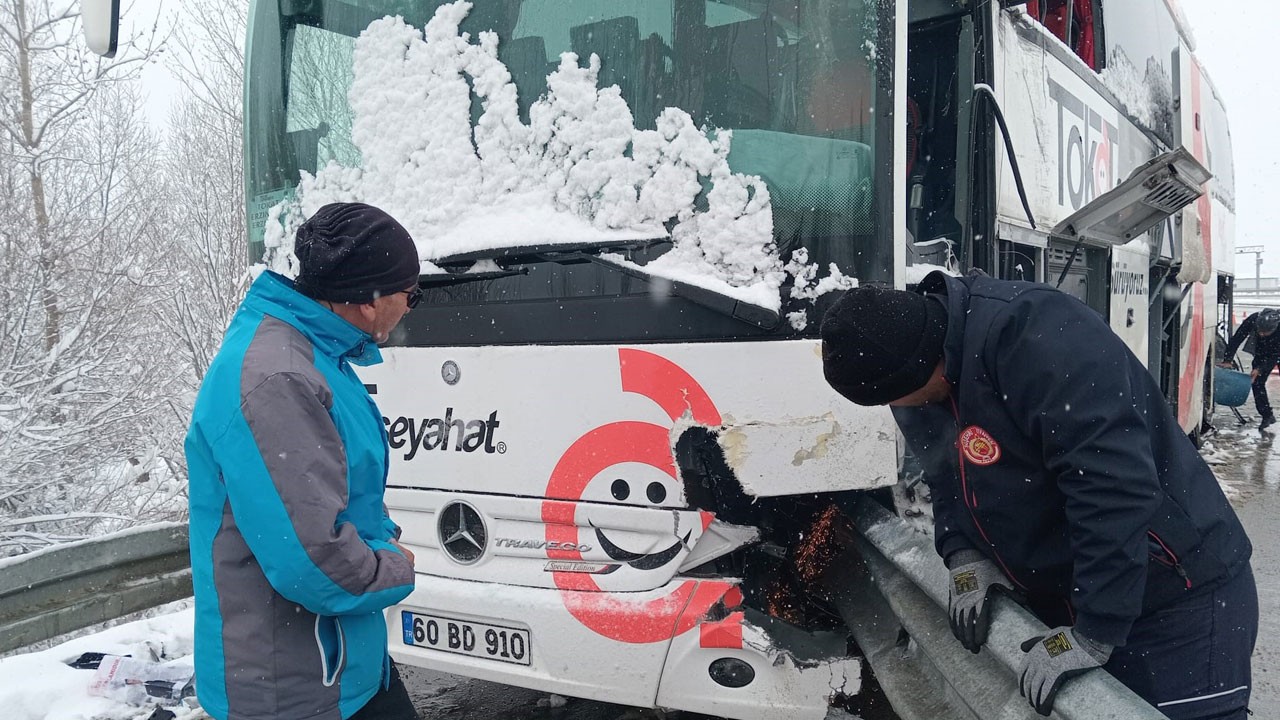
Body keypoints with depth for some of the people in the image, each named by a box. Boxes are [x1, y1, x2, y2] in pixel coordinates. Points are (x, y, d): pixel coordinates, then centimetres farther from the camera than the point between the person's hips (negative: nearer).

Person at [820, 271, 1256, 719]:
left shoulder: (1026, 331, -29)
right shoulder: (917, 388, -1)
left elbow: (1113, 483, -32)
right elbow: (946, 477, 14)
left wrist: (1092, 636, -28)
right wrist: (963, 554, -4)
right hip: (1054, 598, 8)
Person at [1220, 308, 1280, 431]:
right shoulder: (1252, 320, -33)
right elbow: (1236, 339, -28)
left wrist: (1260, 370, -37)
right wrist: (1227, 360, -36)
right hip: (1262, 352, 3)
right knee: (1257, 382, -3)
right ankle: (1267, 416, 6)